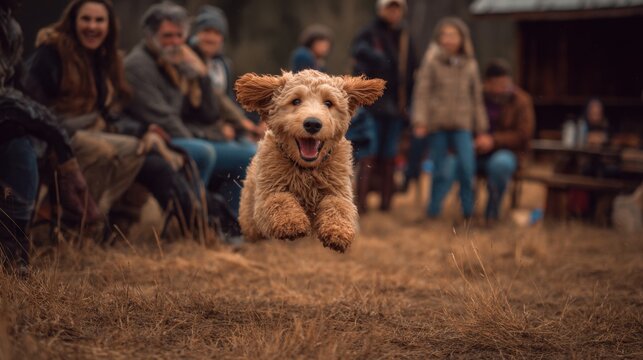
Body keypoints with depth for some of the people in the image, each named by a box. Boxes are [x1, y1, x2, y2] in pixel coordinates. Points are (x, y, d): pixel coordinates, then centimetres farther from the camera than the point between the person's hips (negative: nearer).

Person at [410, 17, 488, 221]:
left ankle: (468, 212, -5)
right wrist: (420, 122, -13)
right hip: (437, 123, -2)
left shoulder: (469, 65, 11)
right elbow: (422, 92, -2)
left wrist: (481, 130, 14)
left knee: (467, 166, -16)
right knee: (441, 173, -1)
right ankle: (433, 212, 15)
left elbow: (476, 97, 15)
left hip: (461, 125, 2)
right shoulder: (431, 61, 2)